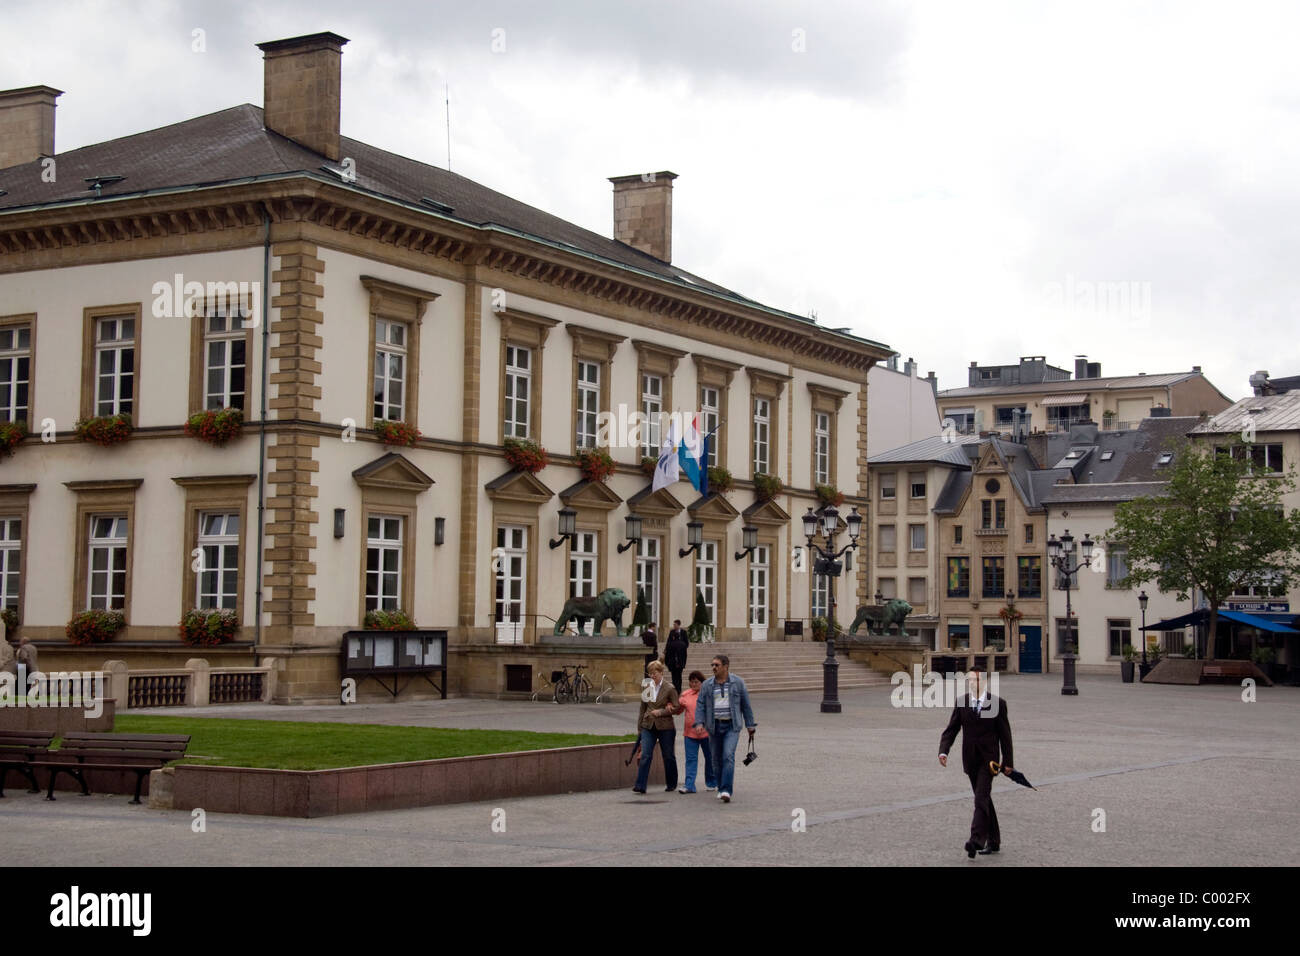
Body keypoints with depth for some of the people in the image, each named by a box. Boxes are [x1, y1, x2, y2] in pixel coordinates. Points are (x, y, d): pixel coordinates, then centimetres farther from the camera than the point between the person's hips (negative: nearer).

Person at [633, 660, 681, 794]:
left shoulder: (669, 688, -5)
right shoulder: (646, 689, 8)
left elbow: (677, 708, -7)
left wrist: (660, 712, -16)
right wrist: (639, 726, 13)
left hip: (665, 727, -3)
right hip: (648, 726, 3)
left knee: (668, 756, 8)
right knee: (645, 755, -8)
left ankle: (671, 785, 22)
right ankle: (640, 786, -12)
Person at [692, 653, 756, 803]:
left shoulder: (737, 683, 2)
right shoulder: (707, 685, 6)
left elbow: (746, 705, 7)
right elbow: (700, 705, 4)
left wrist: (750, 726, 7)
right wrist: (699, 723, -11)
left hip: (732, 726, -3)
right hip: (714, 726, 3)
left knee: (728, 756, -17)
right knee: (717, 759, 7)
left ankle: (726, 790, -21)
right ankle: (720, 788, 22)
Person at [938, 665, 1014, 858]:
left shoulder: (997, 703, -4)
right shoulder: (961, 702, 4)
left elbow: (1005, 734, -1)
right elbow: (951, 729, 2)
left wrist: (1007, 762, -1)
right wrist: (943, 751, -15)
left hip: (988, 758, -4)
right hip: (970, 759, 4)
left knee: (981, 799, -16)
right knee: (984, 799, 13)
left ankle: (977, 840, -23)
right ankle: (993, 841, 23)